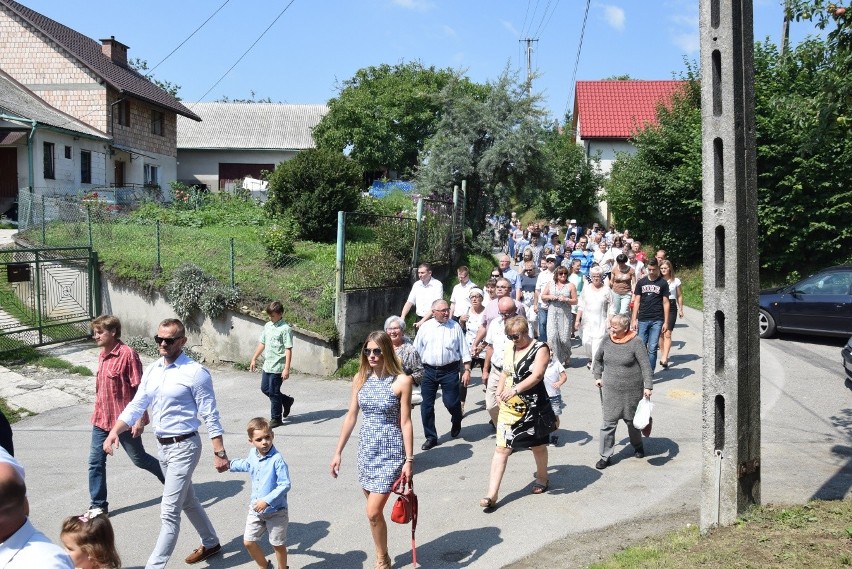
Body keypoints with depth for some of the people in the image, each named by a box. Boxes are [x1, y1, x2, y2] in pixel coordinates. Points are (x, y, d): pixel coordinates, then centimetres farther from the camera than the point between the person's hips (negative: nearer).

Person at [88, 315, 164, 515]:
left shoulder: (128, 354, -18)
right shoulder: (102, 355, 7)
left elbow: (139, 389, -18)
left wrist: (139, 420, -19)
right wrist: (97, 414, 21)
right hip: (102, 419, 7)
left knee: (139, 458, 9)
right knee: (95, 462, 4)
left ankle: (170, 478, 32)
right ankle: (98, 506, 16)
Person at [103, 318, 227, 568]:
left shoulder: (195, 373, -16)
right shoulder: (151, 370, 5)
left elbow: (210, 416, -14)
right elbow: (136, 406, 6)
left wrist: (220, 453, -16)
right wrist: (114, 431, -10)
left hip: (184, 447, -8)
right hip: (163, 446, 8)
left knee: (169, 512, -7)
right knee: (187, 501, 23)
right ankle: (211, 543, 42)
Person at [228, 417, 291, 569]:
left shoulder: (277, 459, -24)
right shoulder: (252, 454, -1)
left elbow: (285, 485, -25)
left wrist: (267, 500, -28)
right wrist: (229, 464, 33)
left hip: (276, 511, -6)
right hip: (255, 510, 6)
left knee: (278, 544, 9)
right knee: (248, 542, 10)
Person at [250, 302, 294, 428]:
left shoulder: (285, 329, -14)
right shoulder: (267, 326, 9)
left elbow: (288, 350, -17)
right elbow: (262, 343, 19)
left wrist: (286, 369, -22)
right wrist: (254, 359, 18)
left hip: (277, 367, -8)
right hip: (267, 365, 8)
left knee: (273, 392, -1)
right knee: (265, 388, 15)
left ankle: (276, 418, 13)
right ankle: (287, 400, 34)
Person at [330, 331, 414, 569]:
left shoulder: (401, 381, -11)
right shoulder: (360, 378, 3)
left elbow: (405, 422, -9)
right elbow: (351, 416, 8)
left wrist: (409, 460, -10)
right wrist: (338, 452, 8)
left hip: (390, 452, -5)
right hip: (367, 449, 5)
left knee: (373, 512, -7)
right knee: (374, 510, 13)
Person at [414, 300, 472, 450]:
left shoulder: (455, 327, 2)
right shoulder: (425, 328, 5)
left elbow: (464, 351, 4)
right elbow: (416, 350, 10)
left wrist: (467, 370, -2)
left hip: (449, 371, -2)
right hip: (429, 371, 2)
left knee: (451, 402, -4)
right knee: (426, 405, 3)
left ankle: (456, 423, 31)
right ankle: (431, 437, 17)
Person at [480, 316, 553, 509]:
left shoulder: (540, 349, -11)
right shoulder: (509, 348, 7)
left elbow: (537, 375, -23)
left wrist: (515, 389, -35)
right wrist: (499, 392, 5)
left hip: (533, 406, -4)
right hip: (509, 406, 4)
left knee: (538, 446, 16)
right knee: (501, 448, -4)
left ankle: (542, 478, 43)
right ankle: (492, 495, -6)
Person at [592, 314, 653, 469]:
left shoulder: (635, 342, -14)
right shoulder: (607, 341, -2)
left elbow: (645, 365, -14)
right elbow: (598, 359, 16)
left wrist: (648, 386, -19)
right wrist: (597, 376, 11)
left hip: (632, 391, -2)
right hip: (610, 390, 3)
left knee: (632, 421, 16)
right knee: (608, 423, 1)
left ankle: (637, 445, 44)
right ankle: (605, 456, 10)